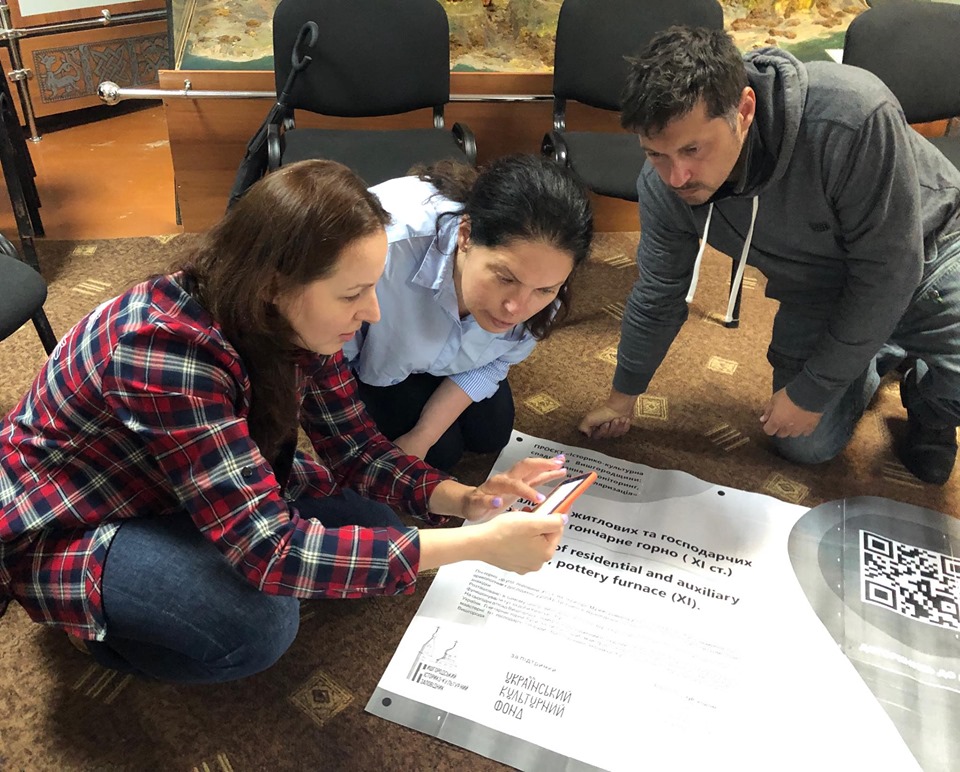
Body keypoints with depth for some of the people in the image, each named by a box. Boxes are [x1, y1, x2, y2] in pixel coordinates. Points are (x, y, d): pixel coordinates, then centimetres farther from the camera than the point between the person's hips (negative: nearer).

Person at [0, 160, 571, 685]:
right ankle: (114, 628, 2)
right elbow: (270, 550, -40)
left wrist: (464, 499, -26)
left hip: (211, 491, 7)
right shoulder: (165, 349, -38)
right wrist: (477, 545, -41)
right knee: (259, 623, -32)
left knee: (372, 524, -8)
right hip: (64, 531, -7)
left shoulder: (291, 318, -16)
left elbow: (353, 445, -8)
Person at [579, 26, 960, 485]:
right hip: (818, 291, 4)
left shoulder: (851, 117, -38)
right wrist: (623, 395, 6)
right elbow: (659, 294, -6)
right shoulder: (663, 185, -23)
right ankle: (883, 356, 28)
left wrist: (811, 392, -21)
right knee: (806, 447, -1)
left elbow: (888, 270, -29)